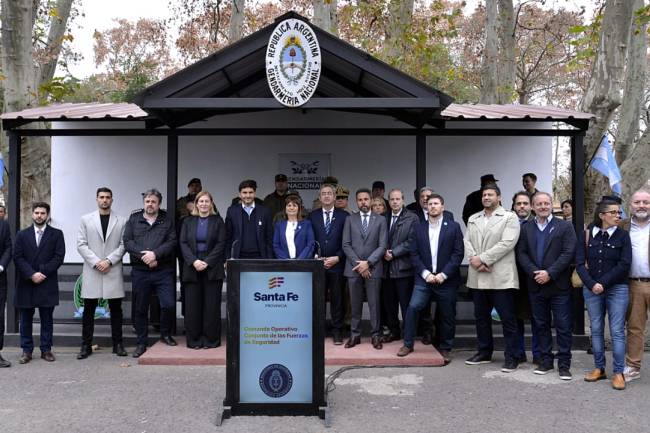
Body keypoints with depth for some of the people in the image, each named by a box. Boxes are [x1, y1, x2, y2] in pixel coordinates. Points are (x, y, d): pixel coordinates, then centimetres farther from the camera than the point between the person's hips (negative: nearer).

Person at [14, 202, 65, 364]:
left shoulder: (56, 234, 5)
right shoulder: (22, 235, 10)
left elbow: (59, 257, -3)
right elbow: (18, 257, 1)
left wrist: (42, 273, -12)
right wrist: (32, 274, -12)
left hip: (47, 284, -1)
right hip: (26, 284, 1)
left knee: (47, 319, 4)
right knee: (26, 319, 6)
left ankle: (46, 349, 12)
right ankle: (26, 350, 14)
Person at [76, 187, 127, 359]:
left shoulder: (121, 221, 7)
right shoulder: (86, 220, 9)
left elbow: (123, 245, 1)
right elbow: (81, 244, 2)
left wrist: (109, 261, -11)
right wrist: (96, 262, -10)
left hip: (113, 271, 0)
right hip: (91, 271, 0)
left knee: (116, 309, 4)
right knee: (89, 309, 3)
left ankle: (117, 344, 12)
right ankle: (86, 346, 11)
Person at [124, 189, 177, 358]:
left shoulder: (167, 220, 7)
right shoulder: (134, 219, 9)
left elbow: (172, 242, -3)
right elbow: (127, 242, 0)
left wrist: (155, 254, -16)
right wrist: (144, 256, -12)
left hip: (163, 271, -1)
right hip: (140, 272, 1)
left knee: (169, 305, -6)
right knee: (141, 309, 8)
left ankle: (165, 334, 19)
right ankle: (141, 343, 19)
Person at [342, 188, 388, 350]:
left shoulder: (380, 220, 4)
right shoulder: (350, 220, 7)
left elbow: (382, 246, -2)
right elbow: (346, 245, 1)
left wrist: (368, 263, -12)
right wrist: (358, 264, -9)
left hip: (373, 268, -1)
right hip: (353, 268, 1)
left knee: (374, 304, 2)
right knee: (355, 304, 6)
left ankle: (375, 335, 11)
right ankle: (355, 335, 15)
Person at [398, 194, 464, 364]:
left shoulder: (453, 227, 1)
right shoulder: (418, 228, 8)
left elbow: (458, 253, -5)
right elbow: (414, 254, 3)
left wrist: (443, 274, -12)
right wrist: (425, 273, -9)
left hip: (446, 279, -1)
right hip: (424, 278, 1)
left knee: (447, 316, 5)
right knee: (412, 307, -14)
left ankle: (445, 349, 22)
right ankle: (408, 344, 0)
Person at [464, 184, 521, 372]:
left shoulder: (509, 217, -1)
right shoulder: (473, 219, 17)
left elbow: (507, 243, -13)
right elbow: (467, 242, 8)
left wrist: (482, 258, -15)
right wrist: (474, 260, -11)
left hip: (501, 277, -5)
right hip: (477, 277, 6)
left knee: (508, 318, -1)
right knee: (481, 316, 14)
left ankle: (511, 357, 7)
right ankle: (484, 352, 26)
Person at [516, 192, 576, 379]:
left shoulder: (565, 226, 0)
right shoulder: (525, 228, 9)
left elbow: (568, 253, -9)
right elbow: (521, 253, 3)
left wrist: (549, 273, -16)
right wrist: (534, 273, -12)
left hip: (558, 285, -3)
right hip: (535, 285, 3)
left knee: (563, 326, 1)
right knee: (541, 325, 11)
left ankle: (564, 364, 10)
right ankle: (545, 361, 22)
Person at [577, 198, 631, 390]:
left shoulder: (622, 235, -2)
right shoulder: (586, 235, 2)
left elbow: (624, 264, -8)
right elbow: (580, 263, -1)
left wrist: (603, 283, -12)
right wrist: (591, 284, -14)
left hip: (617, 289, -2)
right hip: (591, 289, 2)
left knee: (617, 331, -1)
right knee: (596, 330, 8)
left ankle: (618, 372, 6)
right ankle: (599, 368, 18)